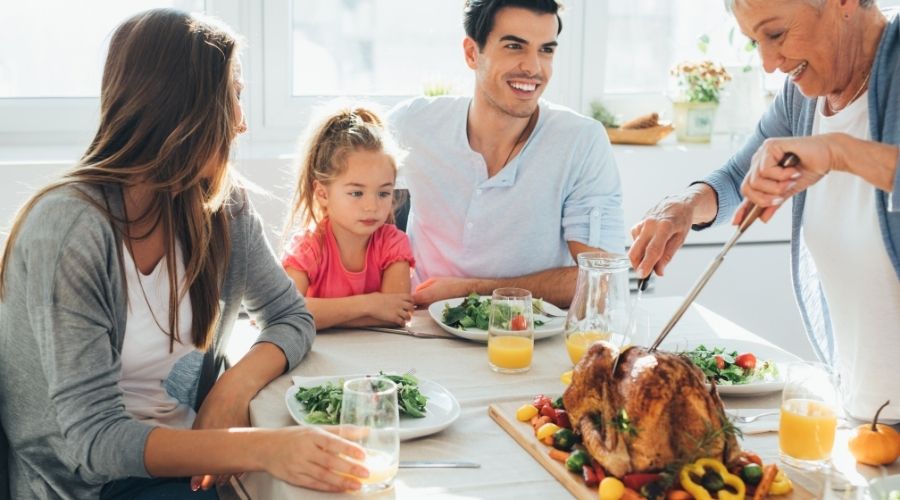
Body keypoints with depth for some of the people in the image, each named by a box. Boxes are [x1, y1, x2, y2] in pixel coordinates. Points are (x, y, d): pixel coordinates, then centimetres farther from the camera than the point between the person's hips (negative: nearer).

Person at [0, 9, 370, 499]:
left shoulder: (222, 210, -3)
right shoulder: (69, 228, -22)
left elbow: (291, 316, 7)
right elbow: (93, 437, -25)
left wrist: (235, 387, -15)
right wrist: (262, 448, -38)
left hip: (183, 454, 6)